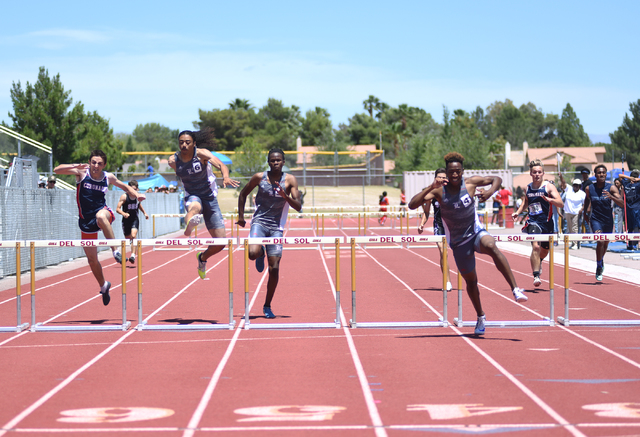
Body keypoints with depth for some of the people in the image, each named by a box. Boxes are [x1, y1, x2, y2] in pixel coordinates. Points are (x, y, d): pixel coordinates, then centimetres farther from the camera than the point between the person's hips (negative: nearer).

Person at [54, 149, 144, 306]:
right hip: (86, 220, 1)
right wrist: (75, 166, -32)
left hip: (103, 211, -1)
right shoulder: (81, 172, -7)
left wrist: (136, 194, 0)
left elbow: (124, 186, 19)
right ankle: (103, 286, 31)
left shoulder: (108, 177, 0)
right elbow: (57, 170, -18)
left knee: (100, 216, -42)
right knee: (91, 258, 7)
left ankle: (116, 250, -34)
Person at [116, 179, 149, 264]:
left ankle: (133, 255, -30)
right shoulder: (124, 197, -12)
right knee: (128, 238, 12)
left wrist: (144, 213, 17)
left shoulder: (138, 197, 2)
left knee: (133, 236, -21)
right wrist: (123, 213, -35)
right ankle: (124, 256, 36)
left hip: (135, 220, 1)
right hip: (126, 220, -1)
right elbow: (118, 209, -17)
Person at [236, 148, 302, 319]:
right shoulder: (259, 177, -2)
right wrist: (241, 215, 8)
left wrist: (285, 196, -23)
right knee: (253, 253, -29)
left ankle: (267, 306, 12)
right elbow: (243, 194, 14)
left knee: (274, 269, -4)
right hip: (259, 222, -1)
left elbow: (298, 207, -7)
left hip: (276, 227, 1)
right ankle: (260, 254, 12)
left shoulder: (290, 180, -2)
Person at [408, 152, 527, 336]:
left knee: (491, 246, -36)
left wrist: (490, 191, -17)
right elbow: (412, 205, -23)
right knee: (471, 281, 13)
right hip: (458, 243, 1)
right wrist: (431, 188, -35)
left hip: (476, 233, -1)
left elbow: (497, 179, 5)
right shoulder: (439, 190, -13)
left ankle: (515, 290, -38)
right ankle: (481, 317, 38)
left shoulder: (471, 183, -9)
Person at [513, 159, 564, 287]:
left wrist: (549, 199, -32)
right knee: (536, 246, -24)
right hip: (533, 222, 0)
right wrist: (518, 212, 10)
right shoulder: (528, 188, 5)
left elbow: (561, 204, -14)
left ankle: (537, 260, 56)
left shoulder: (548, 187, -5)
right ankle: (536, 276, -21)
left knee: (544, 250, 19)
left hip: (547, 223, 0)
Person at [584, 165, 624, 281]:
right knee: (600, 241, -22)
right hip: (595, 219, -2)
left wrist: (611, 197, -35)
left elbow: (622, 203, -19)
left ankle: (601, 261, 49)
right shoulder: (589, 188, -6)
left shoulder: (611, 188, -10)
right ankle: (599, 267, -6)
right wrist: (585, 211, 19)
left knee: (605, 244, 18)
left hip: (608, 220, 2)